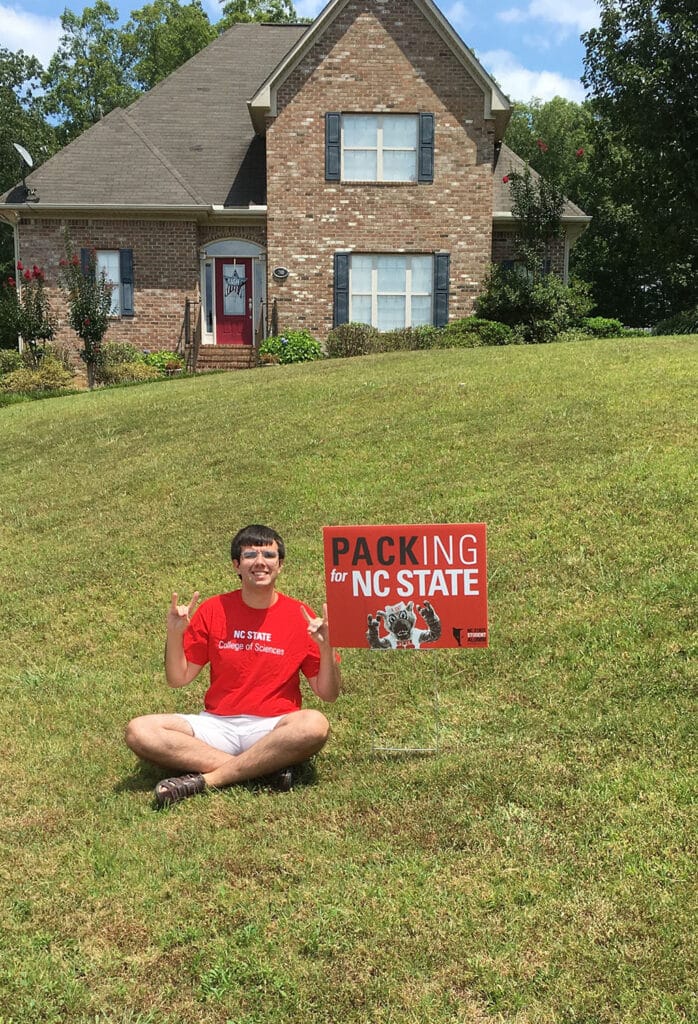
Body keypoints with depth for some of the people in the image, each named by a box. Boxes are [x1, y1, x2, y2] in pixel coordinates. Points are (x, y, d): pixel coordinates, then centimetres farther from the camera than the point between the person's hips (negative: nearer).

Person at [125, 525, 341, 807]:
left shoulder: (301, 617, 0)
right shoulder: (213, 610, 5)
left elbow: (328, 693, 3)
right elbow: (178, 679, 8)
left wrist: (326, 648, -14)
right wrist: (175, 634, -8)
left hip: (273, 729, -2)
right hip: (216, 725, 2)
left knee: (315, 724, -34)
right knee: (139, 731, -22)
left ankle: (204, 779, -24)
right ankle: (265, 768, -23)